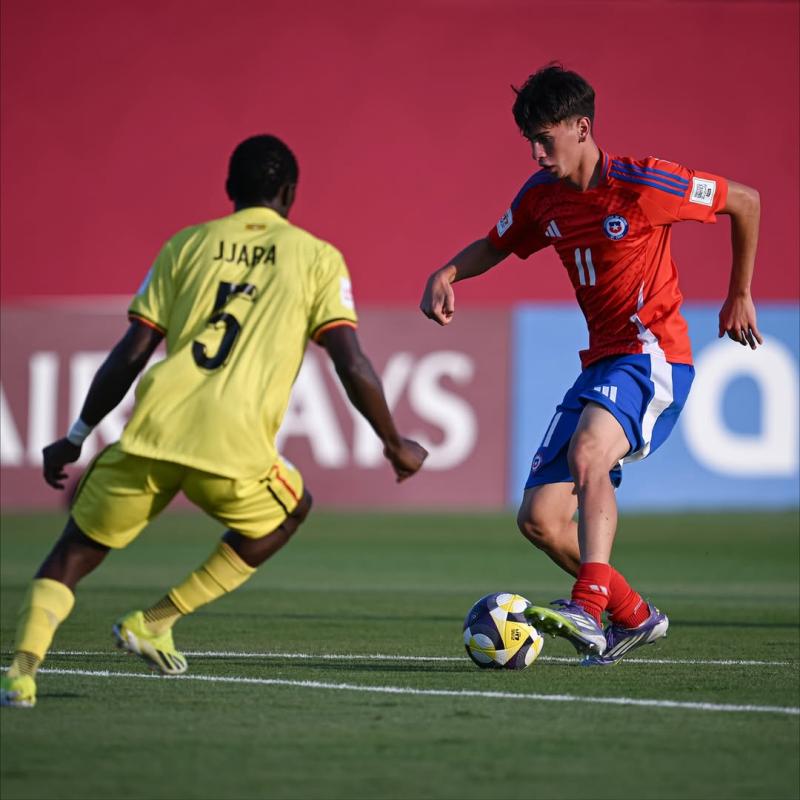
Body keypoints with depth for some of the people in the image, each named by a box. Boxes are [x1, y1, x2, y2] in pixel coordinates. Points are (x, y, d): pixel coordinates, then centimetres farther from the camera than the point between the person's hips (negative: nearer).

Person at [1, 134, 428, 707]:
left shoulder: (186, 245, 19)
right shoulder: (317, 258, 13)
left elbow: (130, 355, 14)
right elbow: (353, 367, 5)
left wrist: (76, 438, 21)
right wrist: (395, 446, 18)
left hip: (153, 427, 2)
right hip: (234, 444, -2)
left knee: (76, 550, 17)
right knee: (292, 510, 30)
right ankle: (157, 621, 22)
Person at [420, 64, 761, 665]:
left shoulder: (641, 185, -12)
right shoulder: (542, 196, 6)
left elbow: (746, 201, -1)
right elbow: (496, 245, 25)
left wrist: (740, 295, 4)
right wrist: (446, 275, 3)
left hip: (652, 355, -7)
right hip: (600, 363, 8)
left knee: (588, 452, -37)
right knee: (539, 518, 1)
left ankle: (589, 607, -46)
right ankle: (635, 616, 19)